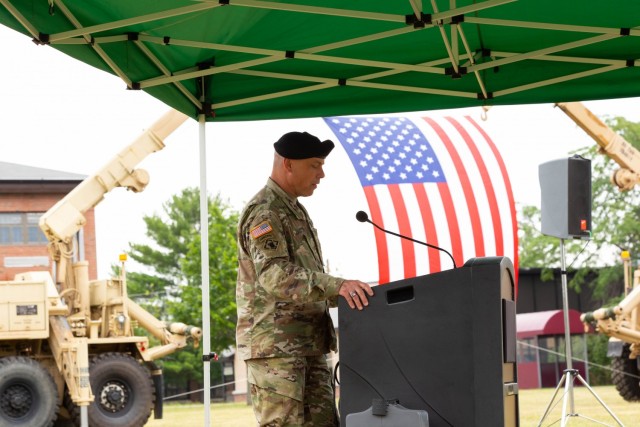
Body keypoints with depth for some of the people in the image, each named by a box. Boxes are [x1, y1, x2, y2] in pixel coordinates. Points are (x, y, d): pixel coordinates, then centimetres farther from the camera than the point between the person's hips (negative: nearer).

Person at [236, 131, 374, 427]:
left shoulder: (295, 211, 20)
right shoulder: (264, 213, -12)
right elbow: (274, 275, -27)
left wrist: (343, 293, 10)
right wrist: (336, 286, -37)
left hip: (309, 345, 9)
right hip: (275, 346, -9)